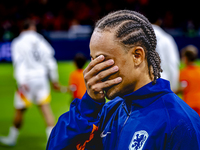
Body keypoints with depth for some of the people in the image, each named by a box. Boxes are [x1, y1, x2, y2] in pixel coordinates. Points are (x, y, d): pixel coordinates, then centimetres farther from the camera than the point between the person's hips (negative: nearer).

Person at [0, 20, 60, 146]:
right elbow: (50, 61, 9)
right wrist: (54, 80, 16)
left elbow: (19, 63, -13)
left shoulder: (18, 43, -2)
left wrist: (22, 82, -21)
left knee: (20, 110, 9)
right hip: (42, 78, 3)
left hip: (27, 80, -3)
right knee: (46, 108, -1)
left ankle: (12, 138, 23)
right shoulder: (41, 42, 9)